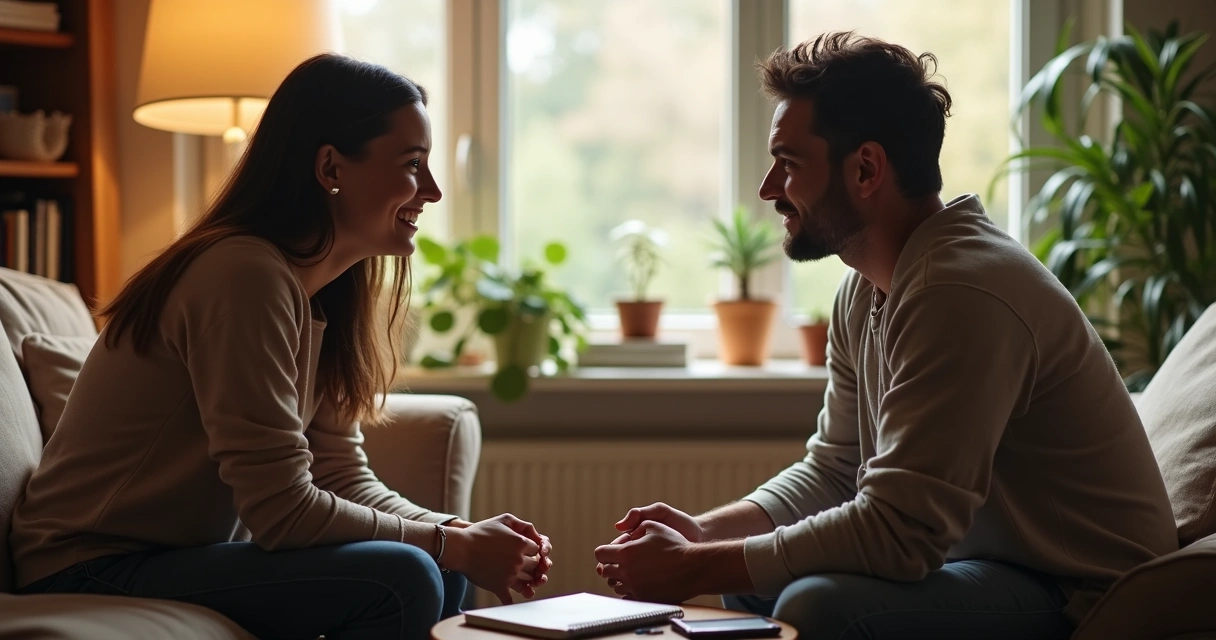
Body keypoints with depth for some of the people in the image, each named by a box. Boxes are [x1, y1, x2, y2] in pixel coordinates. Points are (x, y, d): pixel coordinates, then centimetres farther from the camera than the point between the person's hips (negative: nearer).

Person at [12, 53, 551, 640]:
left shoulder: (326, 291, 7)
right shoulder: (247, 276, -23)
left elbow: (343, 477, 4)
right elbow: (282, 511, -24)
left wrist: (463, 534, -11)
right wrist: (456, 546, -16)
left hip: (194, 553, 9)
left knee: (440, 574, 4)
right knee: (400, 580, -22)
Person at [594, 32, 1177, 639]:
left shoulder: (962, 292, -25)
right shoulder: (865, 291, 6)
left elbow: (898, 532, -28)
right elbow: (830, 471, 13)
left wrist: (694, 568, -21)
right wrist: (704, 533, -4)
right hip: (990, 559, 9)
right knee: (751, 583, 11)